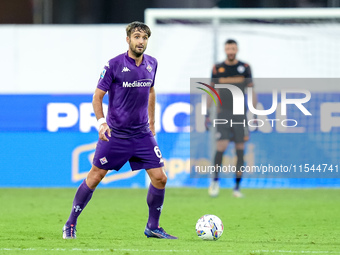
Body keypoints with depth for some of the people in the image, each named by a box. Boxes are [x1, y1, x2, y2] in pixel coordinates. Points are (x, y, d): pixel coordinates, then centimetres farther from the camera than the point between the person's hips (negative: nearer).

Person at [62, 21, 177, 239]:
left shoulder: (151, 64, 5)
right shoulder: (114, 65, -11)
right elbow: (98, 96, -7)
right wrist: (101, 122, -21)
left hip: (142, 134, 4)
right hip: (115, 134, -4)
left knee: (160, 178, -3)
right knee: (95, 177, 0)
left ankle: (153, 227, 13)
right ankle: (71, 224, 13)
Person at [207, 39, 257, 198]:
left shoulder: (244, 67, 4)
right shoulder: (217, 69, 4)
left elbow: (251, 91, 7)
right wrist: (207, 114, 6)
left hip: (240, 113, 1)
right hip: (223, 113, -1)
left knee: (240, 149, 0)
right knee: (221, 146, -13)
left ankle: (237, 187, 6)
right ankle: (215, 180, 7)